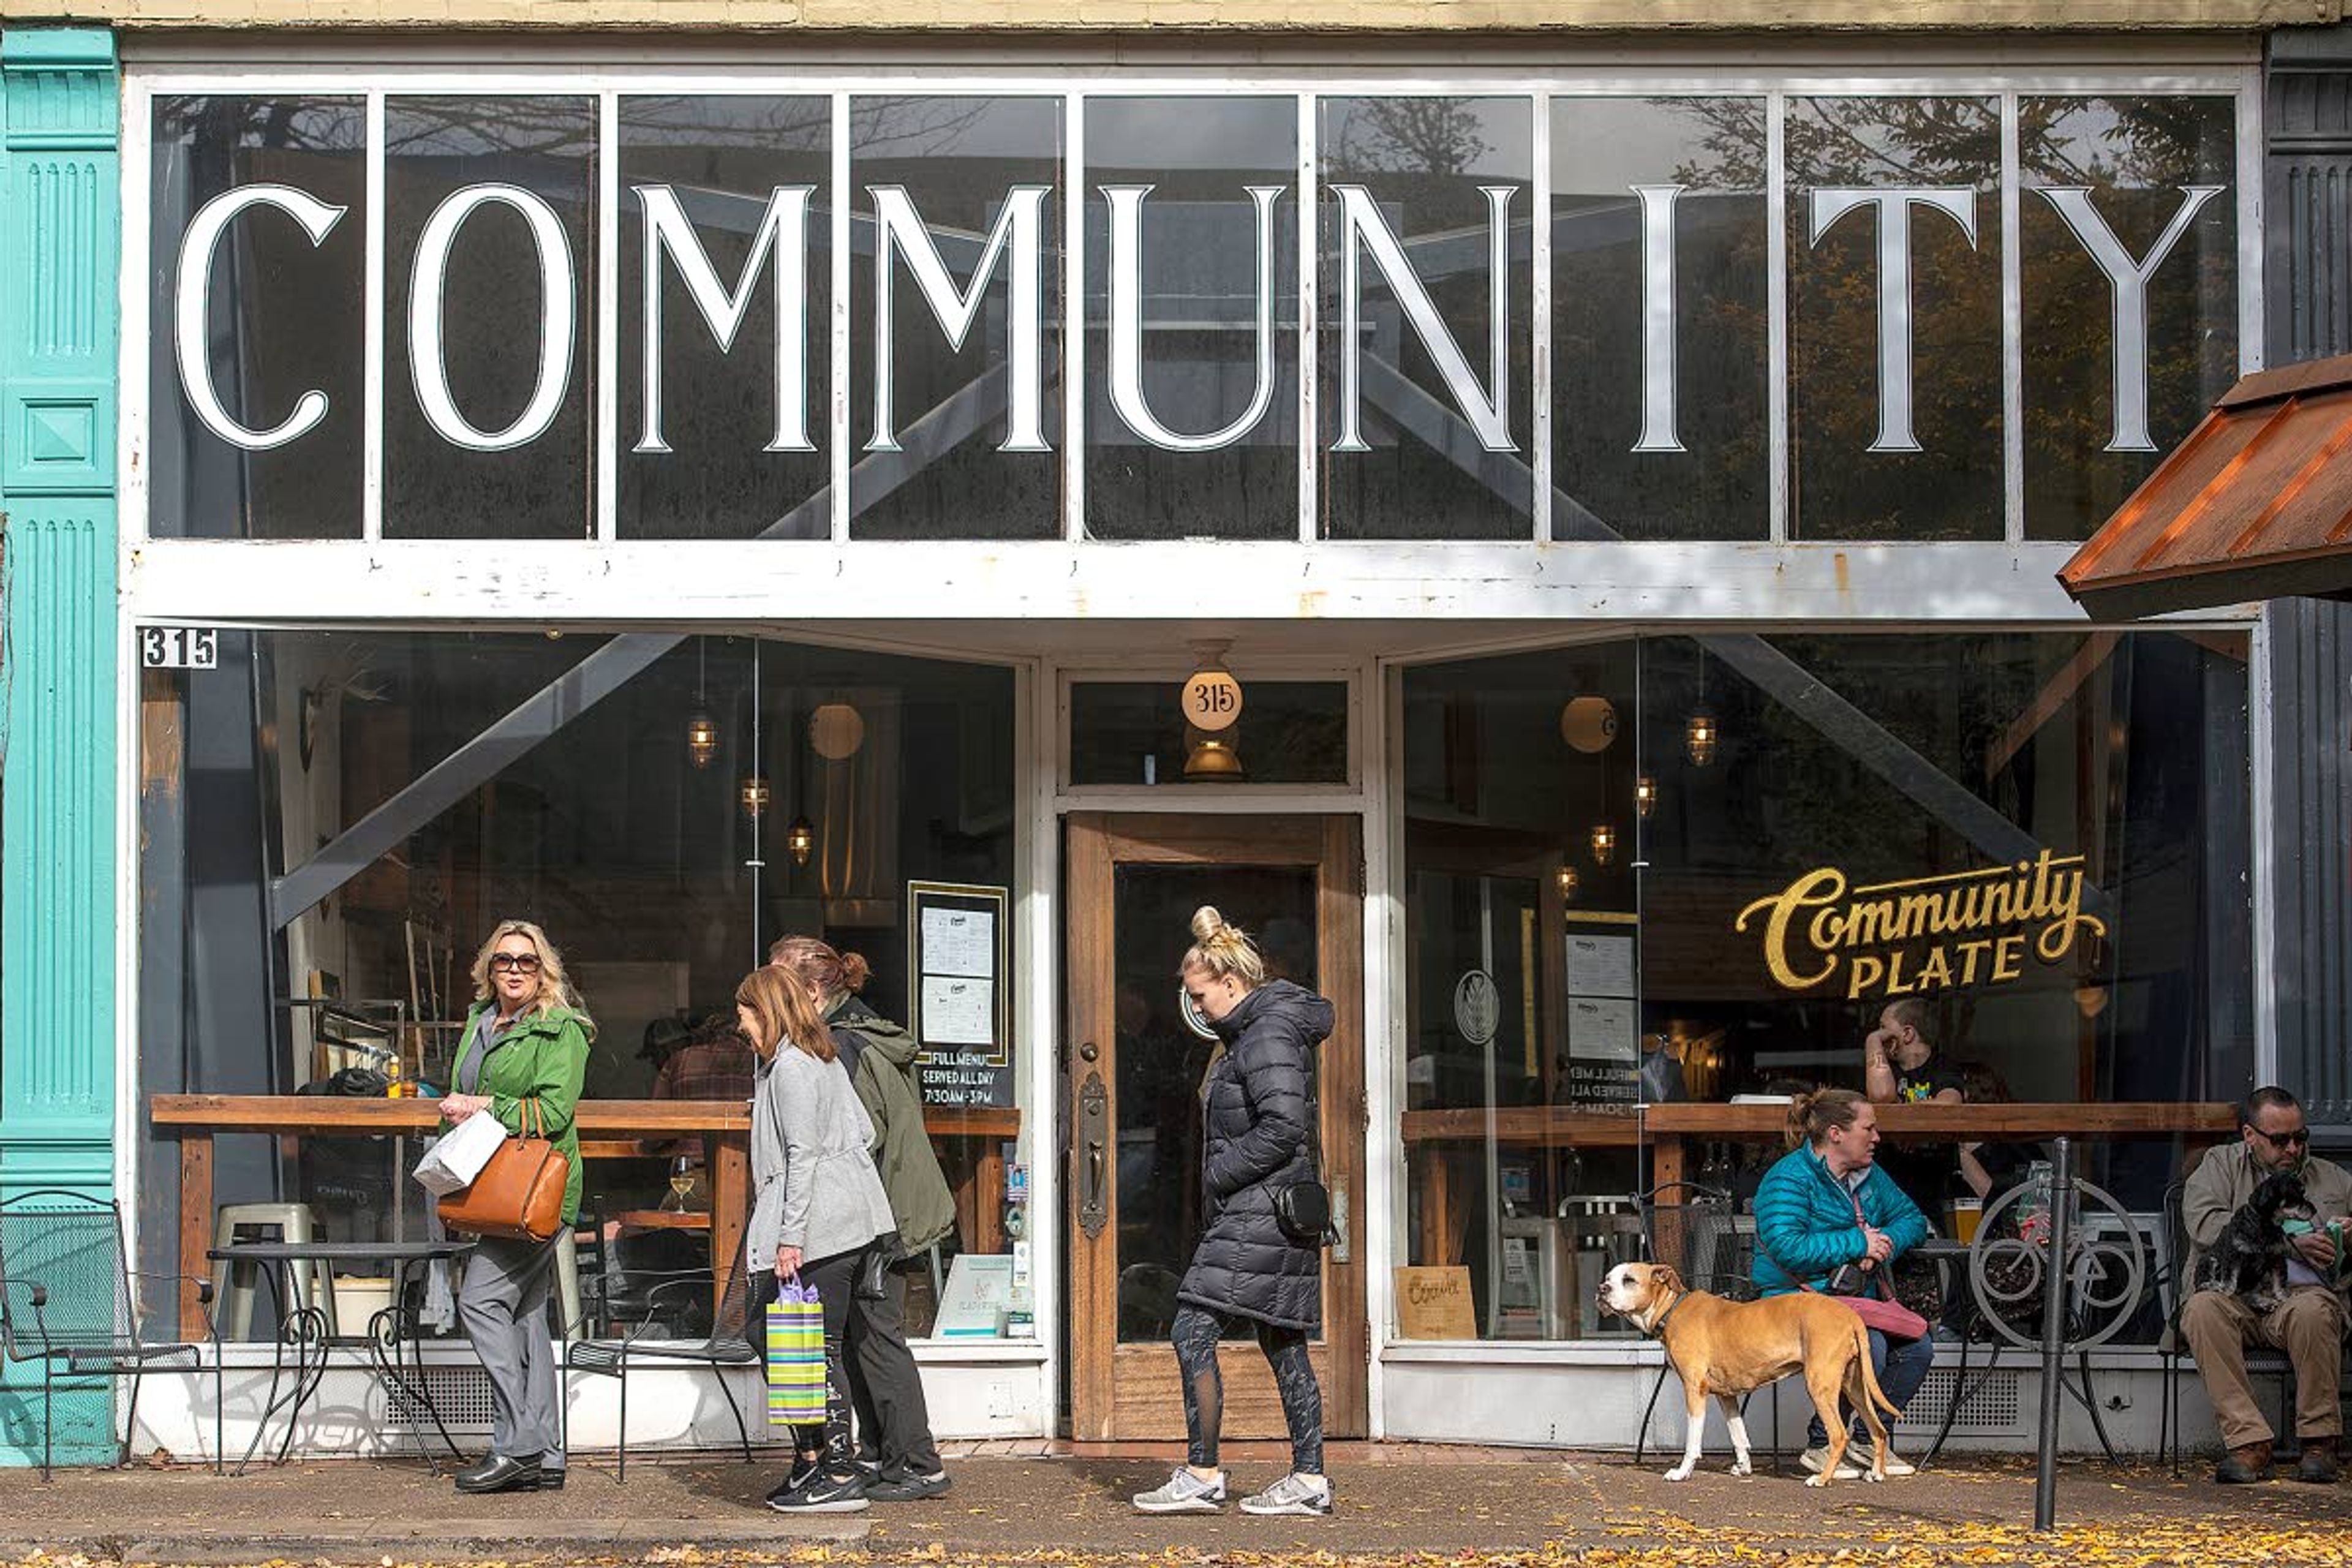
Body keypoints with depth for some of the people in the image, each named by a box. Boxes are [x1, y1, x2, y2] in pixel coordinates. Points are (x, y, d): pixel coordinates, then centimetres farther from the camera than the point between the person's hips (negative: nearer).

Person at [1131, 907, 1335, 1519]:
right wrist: (1220, 1181, 14)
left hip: (1259, 1213, -11)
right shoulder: (1254, 1030, 18)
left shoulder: (1268, 1033, -14)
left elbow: (1284, 1127, -23)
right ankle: (1309, 1479, 12)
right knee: (1283, 1345, 10)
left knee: (1193, 1330, -11)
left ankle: (1202, 1476, -10)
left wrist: (1219, 1174, -15)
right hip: (1277, 1214, 11)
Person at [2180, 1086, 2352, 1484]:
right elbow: (2205, 1223, -5)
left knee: (2312, 1310, -36)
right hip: (2234, 1293, -1)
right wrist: (2290, 1243, -11)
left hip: (2302, 1293, 1)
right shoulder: (2220, 1165, 15)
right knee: (2202, 1309, -35)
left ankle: (2320, 1443, -23)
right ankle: (2249, 1443, -35)